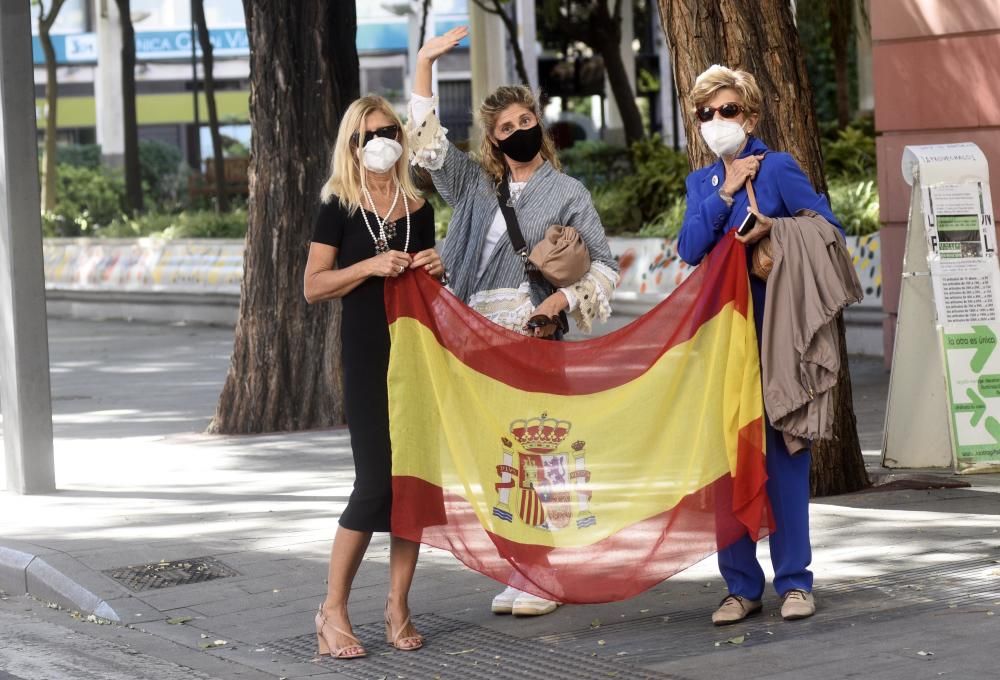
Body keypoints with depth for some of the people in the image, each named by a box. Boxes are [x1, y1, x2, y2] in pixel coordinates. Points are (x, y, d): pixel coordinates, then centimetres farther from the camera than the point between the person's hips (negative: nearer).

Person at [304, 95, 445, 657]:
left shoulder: (418, 207, 12)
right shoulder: (341, 207, 0)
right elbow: (314, 286, -5)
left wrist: (435, 269, 1)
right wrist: (370, 266, -17)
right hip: (368, 355, -5)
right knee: (376, 481, -9)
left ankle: (398, 609, 12)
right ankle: (333, 611, 2)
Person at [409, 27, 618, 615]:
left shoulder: (567, 192, 6)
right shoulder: (477, 186, 16)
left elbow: (605, 267, 4)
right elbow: (429, 144, 12)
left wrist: (563, 299, -14)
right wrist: (425, 64, 5)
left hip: (534, 332, -4)